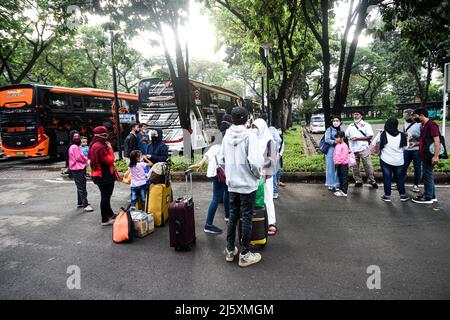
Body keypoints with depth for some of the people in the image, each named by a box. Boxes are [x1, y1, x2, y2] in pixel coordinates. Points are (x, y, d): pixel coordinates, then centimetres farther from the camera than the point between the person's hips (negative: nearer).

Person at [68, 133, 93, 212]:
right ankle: (85, 205, -10)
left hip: (79, 168, 11)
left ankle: (80, 203, 29)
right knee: (82, 188, -10)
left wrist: (85, 159, 1)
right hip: (77, 169, -11)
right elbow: (79, 158, -19)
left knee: (80, 187, 19)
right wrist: (86, 159, -2)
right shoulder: (74, 147, -15)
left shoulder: (77, 147, 17)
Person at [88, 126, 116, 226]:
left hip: (99, 175, 10)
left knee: (106, 195, 22)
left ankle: (110, 214, 38)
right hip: (104, 176, -10)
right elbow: (110, 160, -23)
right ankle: (105, 220, 9)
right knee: (105, 197, 0)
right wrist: (110, 148, -13)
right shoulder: (100, 146, -22)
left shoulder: (94, 145, 10)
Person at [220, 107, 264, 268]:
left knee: (232, 217, 17)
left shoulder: (227, 136, 1)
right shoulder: (249, 135, -16)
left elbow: (221, 160, 6)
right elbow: (256, 162, -23)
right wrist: (257, 175, -3)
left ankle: (230, 250, 28)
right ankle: (245, 255, 16)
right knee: (247, 218, 6)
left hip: (232, 184, 5)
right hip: (248, 184, -5)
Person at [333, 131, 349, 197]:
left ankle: (344, 192, 1)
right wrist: (335, 161, 1)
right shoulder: (337, 145, 11)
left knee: (344, 178, -3)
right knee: (340, 177, 15)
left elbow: (343, 156, -21)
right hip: (338, 164, 9)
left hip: (343, 164, -9)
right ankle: (341, 189, 25)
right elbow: (335, 154, 15)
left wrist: (338, 162, -17)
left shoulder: (344, 146, -16)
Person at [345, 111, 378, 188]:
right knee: (355, 167, 6)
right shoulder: (350, 126, 17)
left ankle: (371, 180, 11)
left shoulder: (366, 125, 4)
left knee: (368, 165, -2)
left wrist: (358, 138, -13)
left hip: (363, 149, -4)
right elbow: (345, 135, 14)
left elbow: (370, 136, -6)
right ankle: (358, 181, 17)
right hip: (353, 149, 4)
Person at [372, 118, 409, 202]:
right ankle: (402, 195, 24)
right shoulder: (402, 135, -4)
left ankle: (387, 196, 11)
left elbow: (374, 143, 3)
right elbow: (405, 147, 4)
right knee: (399, 178, 15)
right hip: (399, 161, 2)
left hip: (385, 161, -2)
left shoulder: (382, 135, -9)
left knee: (387, 178, 6)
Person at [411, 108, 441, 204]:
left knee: (427, 175, -2)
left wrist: (436, 156, -25)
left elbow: (437, 141, -22)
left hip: (430, 155, -10)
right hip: (425, 155, 10)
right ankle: (432, 196, 27)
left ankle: (428, 197, 8)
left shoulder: (431, 125, -17)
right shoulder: (424, 125, 12)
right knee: (428, 175, 16)